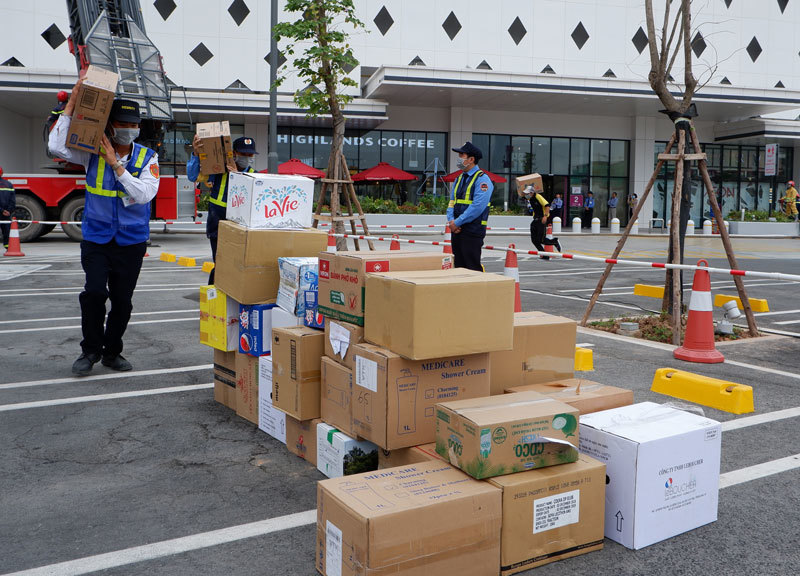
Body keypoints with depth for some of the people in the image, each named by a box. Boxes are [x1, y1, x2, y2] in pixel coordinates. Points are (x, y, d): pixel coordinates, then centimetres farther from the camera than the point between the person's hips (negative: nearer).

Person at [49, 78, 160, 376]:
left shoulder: (147, 157, 0)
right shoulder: (93, 153, 0)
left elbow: (145, 193, -14)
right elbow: (57, 146, -14)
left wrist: (116, 164, -18)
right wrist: (72, 102, -13)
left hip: (131, 241, 1)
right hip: (96, 237, -1)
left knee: (122, 300, 6)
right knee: (95, 291, -15)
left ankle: (112, 352, 25)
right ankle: (91, 349, 6)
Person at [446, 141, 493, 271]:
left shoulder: (482, 179, -10)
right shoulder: (459, 178, 16)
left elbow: (478, 206, -19)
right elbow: (452, 202, 15)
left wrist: (457, 222, -17)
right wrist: (451, 220, -4)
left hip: (472, 232, -8)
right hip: (457, 230, 8)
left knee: (473, 268, -5)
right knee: (458, 267, 12)